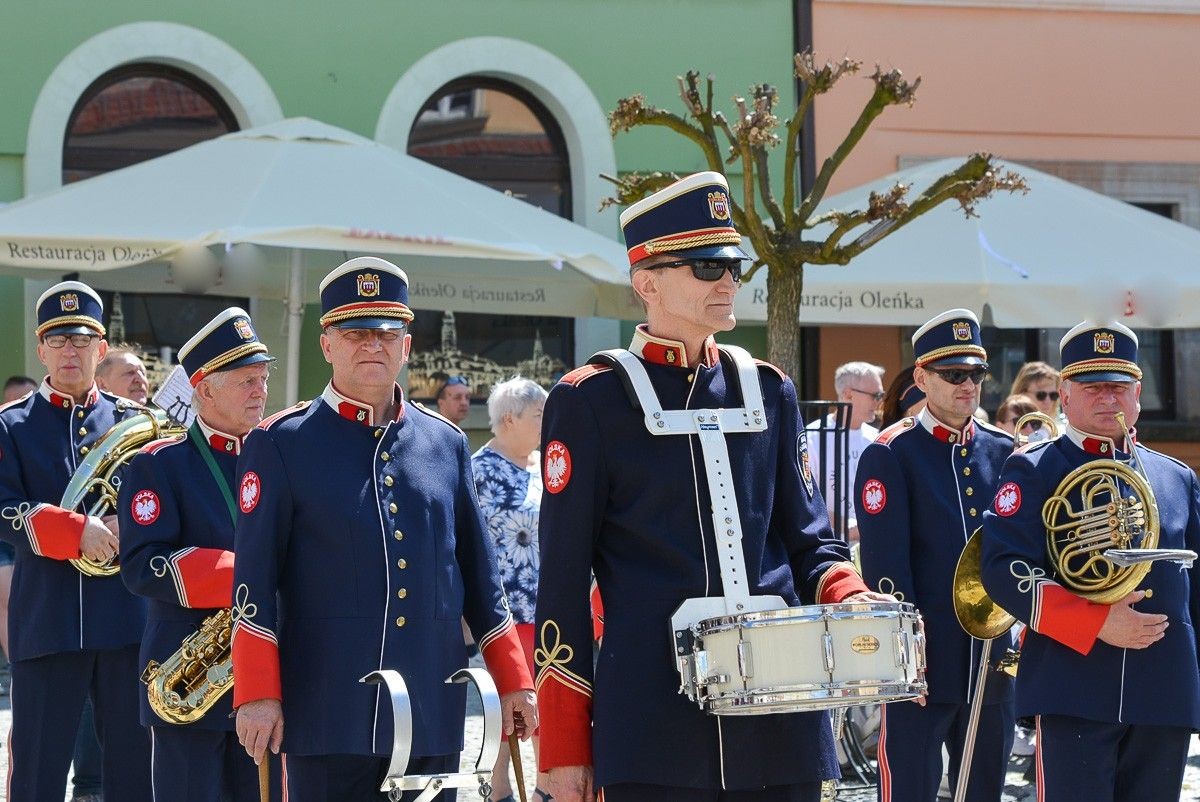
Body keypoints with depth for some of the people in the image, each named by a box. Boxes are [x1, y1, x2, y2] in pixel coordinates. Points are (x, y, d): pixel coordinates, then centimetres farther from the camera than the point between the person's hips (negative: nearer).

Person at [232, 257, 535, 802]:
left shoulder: (447, 443, 13)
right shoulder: (280, 444, 1)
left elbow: (479, 573, 16)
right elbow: (254, 578, -3)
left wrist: (513, 683, 11)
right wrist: (258, 694, -10)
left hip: (433, 713, 4)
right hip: (329, 714, -4)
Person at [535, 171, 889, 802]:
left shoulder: (768, 391, 13)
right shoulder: (590, 401, 0)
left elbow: (808, 539, 16)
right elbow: (563, 578, -1)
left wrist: (850, 601, -8)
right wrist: (565, 748, -5)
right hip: (653, 723, -4)